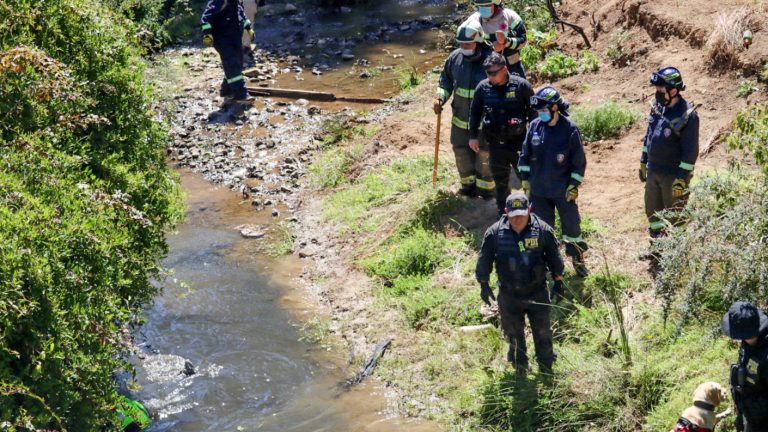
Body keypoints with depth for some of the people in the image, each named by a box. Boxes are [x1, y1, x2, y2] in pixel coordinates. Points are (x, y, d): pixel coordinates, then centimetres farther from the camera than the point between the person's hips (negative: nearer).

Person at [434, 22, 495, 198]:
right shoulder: (455, 57, -7)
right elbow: (446, 80, 10)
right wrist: (440, 98, -6)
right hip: (460, 118, 5)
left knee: (484, 156, 8)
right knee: (461, 151, 18)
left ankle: (486, 187, 29)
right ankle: (469, 183, 39)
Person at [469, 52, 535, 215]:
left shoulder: (521, 85, -11)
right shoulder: (483, 87, -3)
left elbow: (533, 110, -2)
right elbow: (474, 112, 10)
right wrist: (473, 136, 10)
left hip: (518, 141, -3)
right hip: (495, 144, 3)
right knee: (500, 181, 14)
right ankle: (503, 213, 28)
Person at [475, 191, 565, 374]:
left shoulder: (543, 230, -11)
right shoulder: (495, 233, -12)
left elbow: (554, 258, 1)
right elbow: (484, 261, 0)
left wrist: (558, 283, 5)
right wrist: (484, 285, 3)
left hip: (537, 293, -1)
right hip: (509, 295, 1)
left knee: (543, 333, 8)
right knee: (514, 333, 15)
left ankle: (546, 369, 24)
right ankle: (520, 370, 34)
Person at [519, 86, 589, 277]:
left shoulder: (569, 129, -14)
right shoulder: (534, 127, -4)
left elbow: (579, 161, -8)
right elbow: (525, 155, 6)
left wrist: (574, 185, -9)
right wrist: (525, 180, 4)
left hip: (563, 190, -3)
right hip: (539, 189, 3)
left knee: (571, 223, 9)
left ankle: (578, 259, 28)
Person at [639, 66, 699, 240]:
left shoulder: (687, 115, -21)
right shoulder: (657, 108, 2)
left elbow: (691, 151, -20)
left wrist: (682, 179, -21)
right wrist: (643, 162, 17)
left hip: (673, 175, -8)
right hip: (653, 171, 8)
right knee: (652, 210, 18)